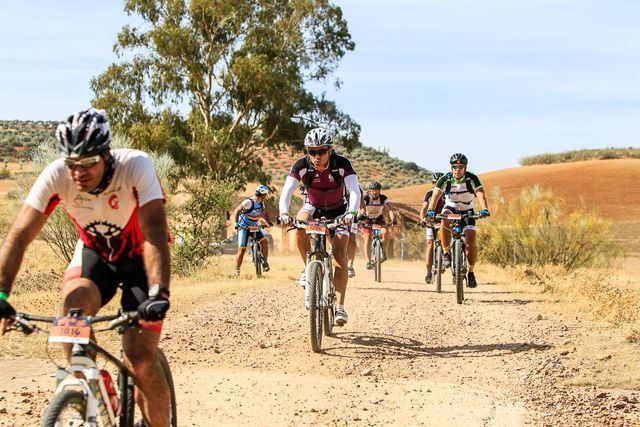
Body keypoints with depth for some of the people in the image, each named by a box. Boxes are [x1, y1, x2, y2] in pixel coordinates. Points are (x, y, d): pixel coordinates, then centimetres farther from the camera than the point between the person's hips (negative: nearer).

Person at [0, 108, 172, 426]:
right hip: (95, 253, 2)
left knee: (140, 358, -15)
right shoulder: (55, 176, -24)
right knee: (75, 304, -30)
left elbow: (155, 233, -40)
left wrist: (159, 293, -53)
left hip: (140, 257, -2)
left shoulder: (136, 166, -31)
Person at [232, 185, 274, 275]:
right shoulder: (249, 202, -24)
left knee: (264, 241, -16)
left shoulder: (262, 203, -2)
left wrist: (269, 222, -9)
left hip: (254, 227, 6)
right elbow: (236, 211, -24)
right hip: (244, 227, -6)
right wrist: (236, 223, -35)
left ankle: (264, 262, -3)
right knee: (242, 249, -9)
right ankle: (237, 270, 5)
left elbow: (265, 213, 9)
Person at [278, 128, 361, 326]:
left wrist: (352, 212, -58)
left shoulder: (342, 164, -28)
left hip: (338, 211, -1)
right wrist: (284, 213, -52)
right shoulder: (302, 165, -25)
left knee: (340, 254, -16)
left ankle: (340, 307, -13)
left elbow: (354, 191, -38)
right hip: (313, 207, 1)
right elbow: (286, 191, -32)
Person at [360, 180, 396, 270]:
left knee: (385, 232, -27)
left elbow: (389, 209, -28)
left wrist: (393, 219, -48)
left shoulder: (384, 198, -16)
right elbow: (361, 209, -34)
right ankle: (368, 262, -19)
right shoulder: (365, 199, -18)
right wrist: (361, 215, -57)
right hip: (367, 221, -1)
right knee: (367, 238, -19)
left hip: (380, 220, 1)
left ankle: (384, 252, -8)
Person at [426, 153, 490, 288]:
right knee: (445, 220, -36)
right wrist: (430, 211, -50)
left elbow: (480, 195, -34)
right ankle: (446, 254, -22)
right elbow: (435, 195, -31)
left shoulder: (472, 178, -22)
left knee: (471, 240, -17)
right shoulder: (445, 179, -20)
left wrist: (484, 210, -54)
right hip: (450, 208, 0)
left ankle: (471, 273, -1)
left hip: (467, 211, 0)